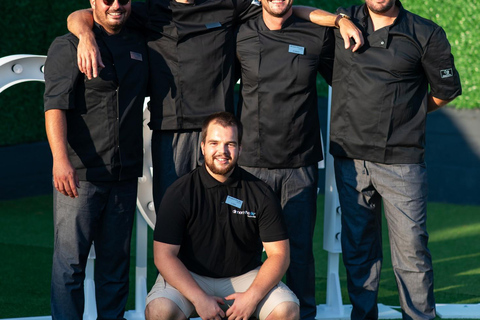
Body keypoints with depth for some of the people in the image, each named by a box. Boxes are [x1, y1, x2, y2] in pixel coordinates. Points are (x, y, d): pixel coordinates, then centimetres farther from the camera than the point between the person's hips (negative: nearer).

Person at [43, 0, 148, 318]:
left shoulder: (141, 46, 15)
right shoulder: (68, 46, -1)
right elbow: (56, 105, -11)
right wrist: (60, 158, -24)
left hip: (125, 173, 5)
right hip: (79, 172, -5)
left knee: (116, 259, 9)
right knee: (70, 259, -4)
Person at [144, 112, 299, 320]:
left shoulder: (260, 194, -5)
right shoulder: (180, 193, -9)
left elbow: (278, 253, -5)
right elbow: (164, 255, -13)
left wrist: (252, 296, -20)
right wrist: (199, 299, -23)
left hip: (244, 276, 2)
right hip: (189, 277, -2)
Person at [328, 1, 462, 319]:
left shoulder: (426, 35, 1)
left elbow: (446, 89, 10)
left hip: (401, 160, -3)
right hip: (350, 157, 3)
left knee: (411, 250, -3)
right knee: (358, 248, 10)